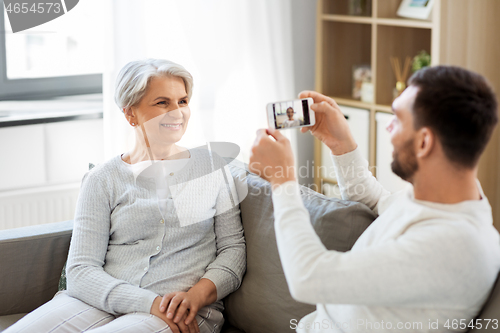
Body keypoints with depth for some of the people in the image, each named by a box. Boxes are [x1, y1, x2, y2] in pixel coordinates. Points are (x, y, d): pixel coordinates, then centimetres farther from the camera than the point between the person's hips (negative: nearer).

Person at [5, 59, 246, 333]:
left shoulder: (211, 166, 12)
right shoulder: (103, 179, 7)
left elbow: (233, 248, 9)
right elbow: (80, 272, -1)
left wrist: (197, 295, -12)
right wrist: (150, 302, -16)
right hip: (103, 303, 2)